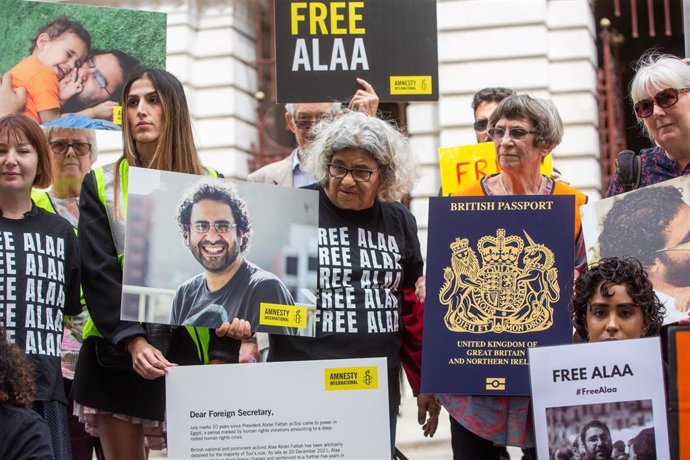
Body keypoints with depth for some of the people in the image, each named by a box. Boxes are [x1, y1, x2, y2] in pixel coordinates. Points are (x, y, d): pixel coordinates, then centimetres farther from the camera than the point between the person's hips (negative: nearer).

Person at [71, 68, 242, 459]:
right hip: (117, 356, 0)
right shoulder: (101, 185, 6)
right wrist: (133, 340, -18)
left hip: (189, 351, 0)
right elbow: (98, 272, -4)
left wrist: (223, 353, -8)